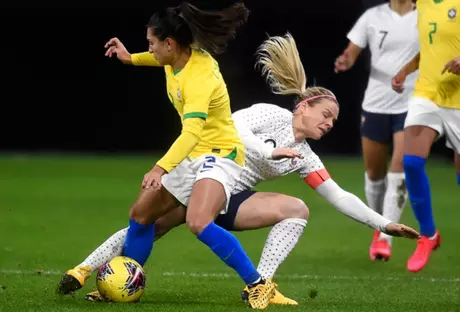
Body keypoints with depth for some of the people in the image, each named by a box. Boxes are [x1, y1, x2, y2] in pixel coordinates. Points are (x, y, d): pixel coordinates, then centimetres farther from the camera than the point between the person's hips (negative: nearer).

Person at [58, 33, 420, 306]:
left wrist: (383, 223, 8)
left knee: (298, 209, -14)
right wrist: (267, 152, -30)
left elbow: (339, 196, 11)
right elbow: (233, 125, -22)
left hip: (232, 200, 6)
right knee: (149, 224, -24)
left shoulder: (305, 158, 10)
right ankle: (85, 271, -17)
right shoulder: (274, 116, -7)